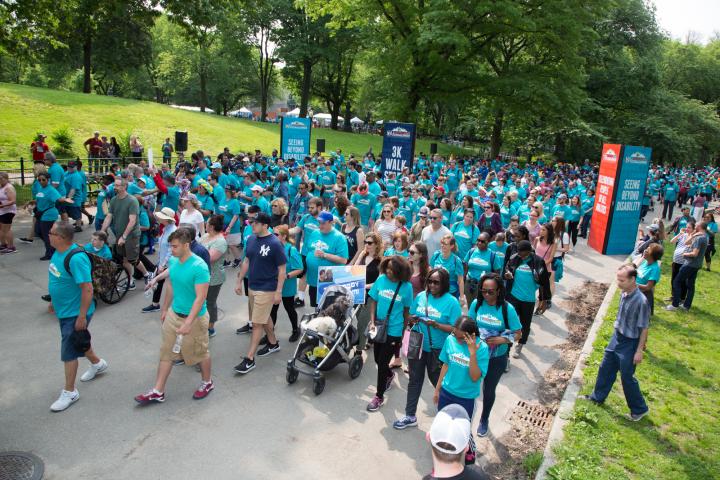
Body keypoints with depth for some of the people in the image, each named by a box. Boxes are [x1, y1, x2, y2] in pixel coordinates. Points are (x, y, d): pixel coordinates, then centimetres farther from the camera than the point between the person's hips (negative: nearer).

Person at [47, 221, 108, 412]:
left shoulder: (76, 258, -30)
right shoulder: (58, 252, -2)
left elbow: (87, 289, -28)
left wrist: (82, 316, -25)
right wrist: (54, 300, 22)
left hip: (75, 313, -9)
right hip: (63, 310, 9)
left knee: (68, 352, 1)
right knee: (78, 342, 27)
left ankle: (69, 392, 17)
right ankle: (97, 364, 51)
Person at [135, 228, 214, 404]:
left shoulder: (199, 267, -25)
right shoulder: (173, 261, -2)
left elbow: (200, 297, -27)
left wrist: (188, 323, -31)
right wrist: (165, 309, 19)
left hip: (194, 318, -7)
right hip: (173, 314, 7)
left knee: (200, 353, 13)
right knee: (166, 352, 12)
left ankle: (207, 383, 36)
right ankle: (158, 392, 24)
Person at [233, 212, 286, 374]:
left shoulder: (275, 244, -18)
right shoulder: (251, 239, 1)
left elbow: (282, 269, -14)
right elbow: (246, 261, 13)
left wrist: (278, 292, -16)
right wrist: (239, 281, 13)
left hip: (266, 289, -7)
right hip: (252, 286, 7)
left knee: (257, 323, -3)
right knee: (264, 318, 21)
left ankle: (249, 359, 5)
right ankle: (273, 343, 41)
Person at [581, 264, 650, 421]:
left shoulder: (641, 301, -28)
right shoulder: (624, 293, -5)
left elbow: (644, 328, -20)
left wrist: (639, 350, -15)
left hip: (629, 343, -8)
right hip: (616, 337, 8)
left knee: (627, 377, 7)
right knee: (605, 369, 20)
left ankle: (639, 409, 29)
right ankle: (597, 397, 39)